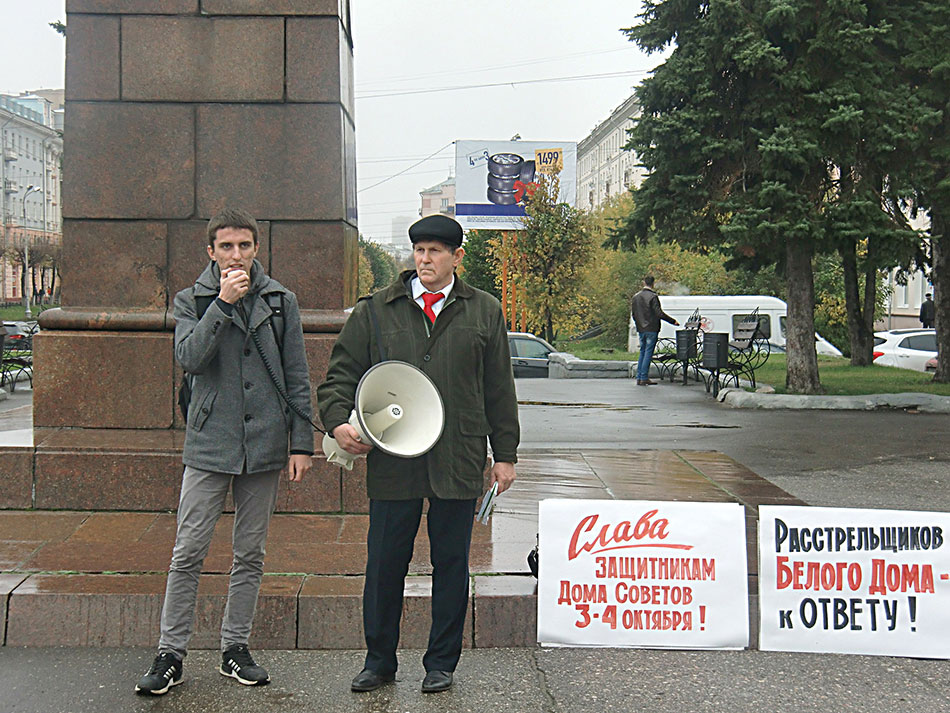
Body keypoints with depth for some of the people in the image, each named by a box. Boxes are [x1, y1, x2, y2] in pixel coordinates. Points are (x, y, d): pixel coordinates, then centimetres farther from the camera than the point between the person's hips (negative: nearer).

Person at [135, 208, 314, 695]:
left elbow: (297, 377, 7)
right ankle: (170, 654, 10)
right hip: (209, 445, -2)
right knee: (188, 554, -1)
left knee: (250, 556, 10)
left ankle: (235, 647, 22)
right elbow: (189, 358, -14)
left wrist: (301, 441, 3)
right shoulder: (191, 301, 4)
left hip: (264, 446, 2)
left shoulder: (281, 301, 7)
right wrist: (223, 303, -18)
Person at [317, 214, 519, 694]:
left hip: (458, 464, 0)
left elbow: (499, 389, 10)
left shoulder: (484, 312, 8)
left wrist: (505, 454, 8)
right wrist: (338, 421, -10)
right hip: (390, 461, 0)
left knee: (451, 564, 9)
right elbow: (341, 372, 8)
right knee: (384, 563, 6)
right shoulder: (376, 311, 6)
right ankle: (379, 660, 23)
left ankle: (441, 663, 23)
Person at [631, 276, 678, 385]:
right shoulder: (653, 297, -13)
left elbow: (633, 313, 11)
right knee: (648, 353, -2)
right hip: (651, 329, -6)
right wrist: (673, 321, -8)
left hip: (641, 329, 6)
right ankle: (644, 378, -3)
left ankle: (639, 378, 11)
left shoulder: (636, 297, 7)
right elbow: (659, 313, -16)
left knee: (642, 352, 13)